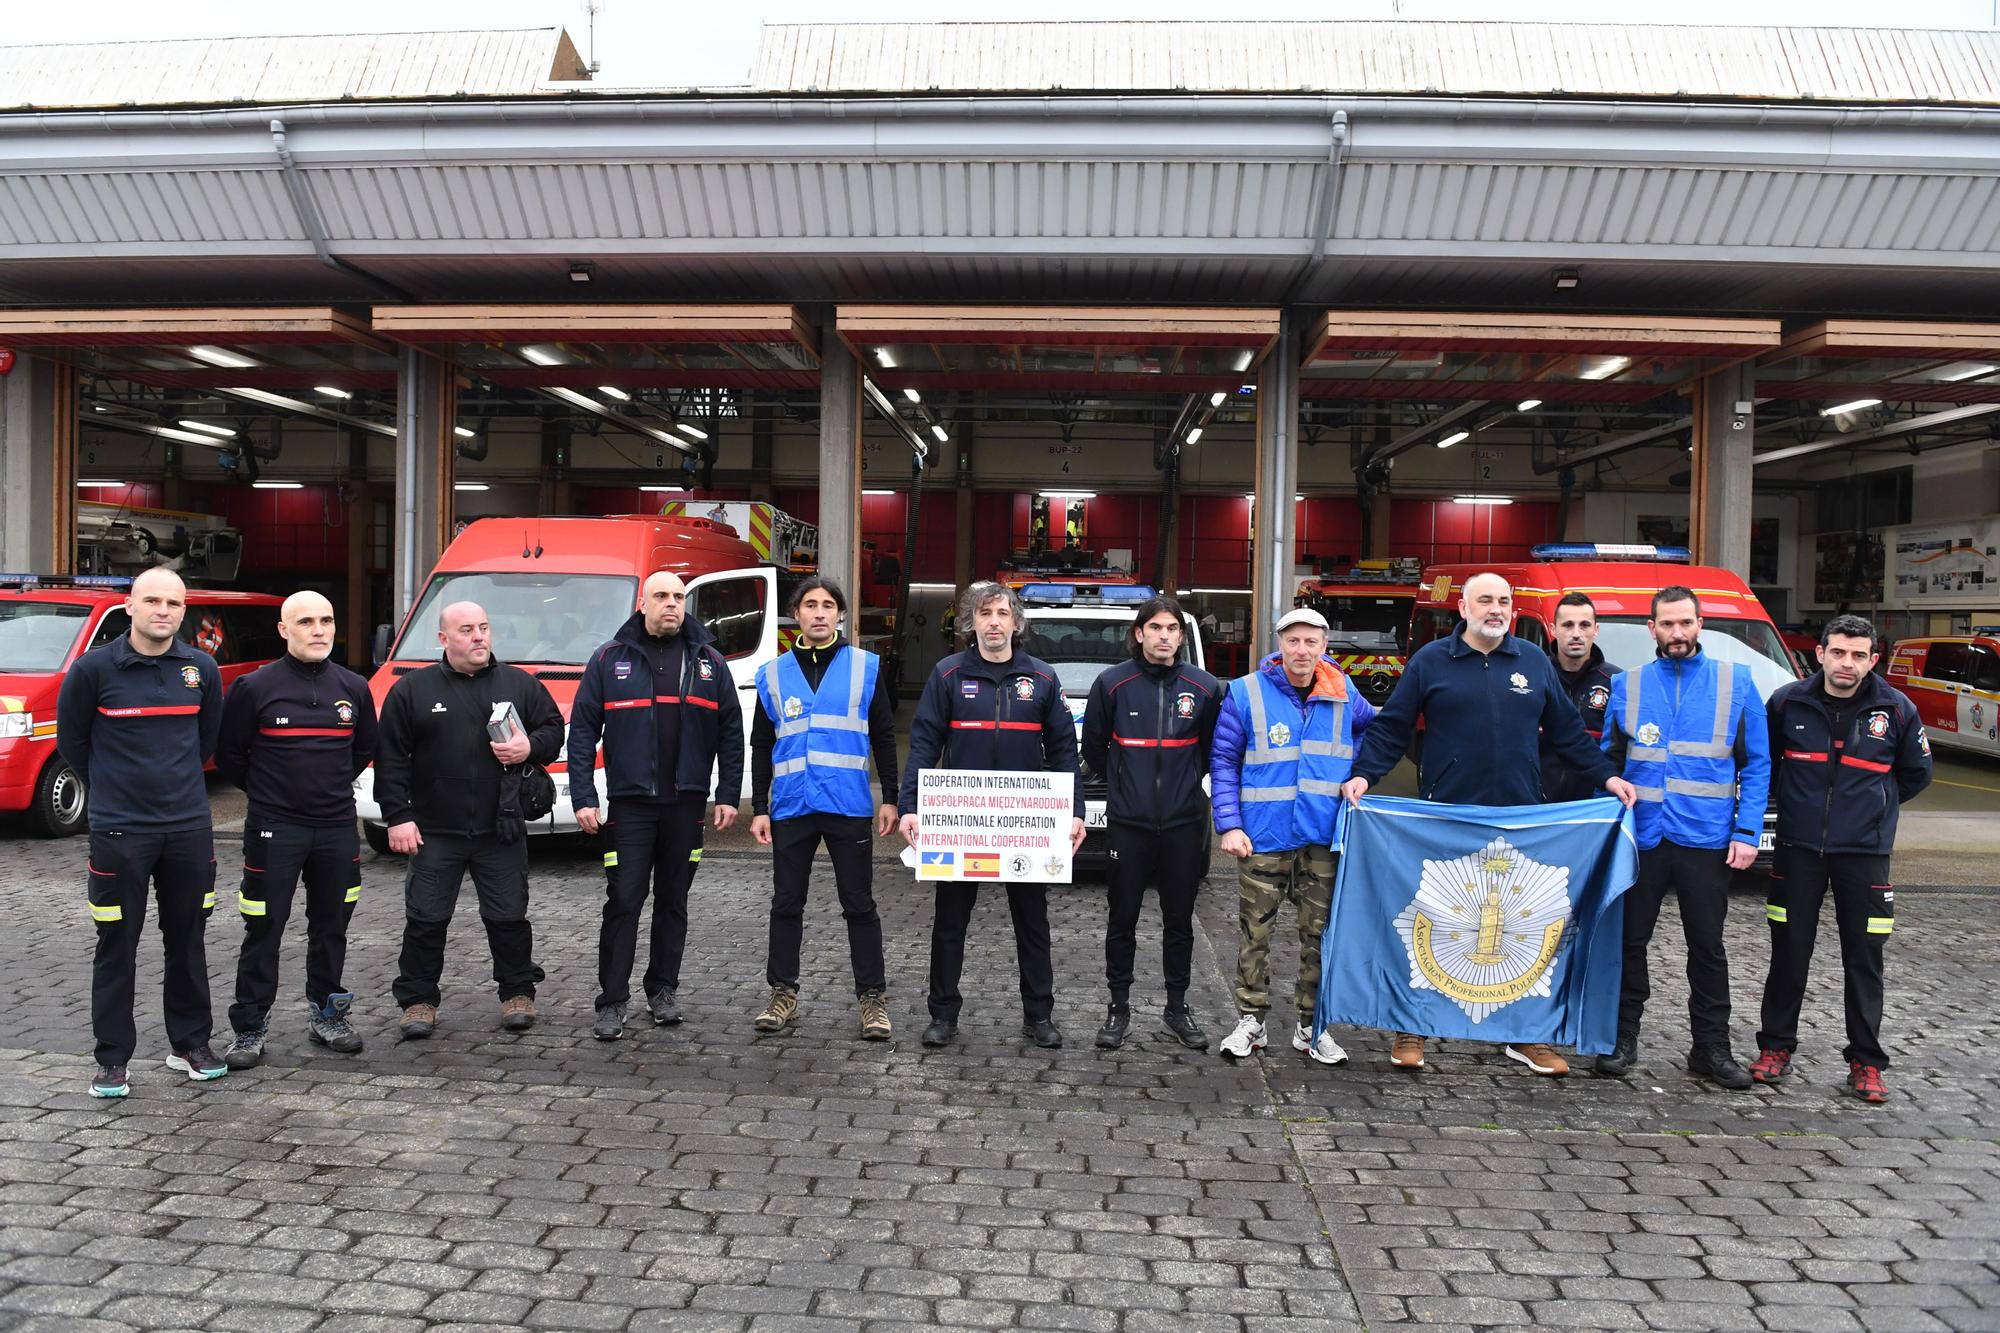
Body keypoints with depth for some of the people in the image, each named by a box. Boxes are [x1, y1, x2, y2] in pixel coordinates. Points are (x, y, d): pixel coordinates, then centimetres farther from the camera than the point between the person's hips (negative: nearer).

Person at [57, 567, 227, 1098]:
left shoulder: (202, 669, 2)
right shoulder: (93, 668, -8)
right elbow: (70, 739, 5)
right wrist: (108, 788, 11)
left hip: (190, 828, 3)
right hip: (119, 831, -3)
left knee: (188, 941, 12)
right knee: (117, 948, 4)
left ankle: (190, 1045, 25)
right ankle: (112, 1059, 15)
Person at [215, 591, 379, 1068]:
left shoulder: (353, 688, 5)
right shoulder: (255, 687, -7)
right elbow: (228, 752, 2)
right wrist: (265, 791, 6)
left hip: (337, 827, 4)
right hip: (274, 829, -4)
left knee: (331, 925, 13)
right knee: (263, 931, 1)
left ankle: (326, 1015, 27)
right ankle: (250, 1028, 11)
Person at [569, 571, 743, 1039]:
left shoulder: (708, 661, 7)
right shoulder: (610, 659, 2)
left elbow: (731, 732, 8)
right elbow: (582, 729, 0)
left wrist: (728, 797, 2)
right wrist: (583, 798, -7)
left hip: (687, 803, 2)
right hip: (630, 803, -2)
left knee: (673, 900, 11)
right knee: (623, 901, -4)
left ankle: (663, 990, 24)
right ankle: (612, 1003, 4)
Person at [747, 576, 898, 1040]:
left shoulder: (866, 667, 4)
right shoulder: (773, 675, 9)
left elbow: (883, 736, 5)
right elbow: (761, 747, 11)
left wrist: (890, 798, 0)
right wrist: (758, 808, 5)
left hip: (849, 806, -2)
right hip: (791, 807, 2)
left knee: (859, 904, 3)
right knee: (786, 903, 9)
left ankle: (873, 998, 9)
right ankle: (783, 993, 20)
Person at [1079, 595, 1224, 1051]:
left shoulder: (1205, 688, -2)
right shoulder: (1112, 683, -5)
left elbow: (1214, 749, 13)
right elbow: (1093, 747, 8)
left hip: (1183, 823, 1)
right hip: (1128, 822, -1)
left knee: (1179, 920, 11)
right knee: (1122, 919, 7)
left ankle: (1177, 1008, 23)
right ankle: (1118, 1007, 19)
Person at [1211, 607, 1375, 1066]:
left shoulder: (1343, 694, 5)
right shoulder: (1246, 693, -3)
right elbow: (1223, 762, -1)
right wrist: (1229, 825, -9)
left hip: (1325, 838, 2)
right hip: (1263, 838, -2)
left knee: (1321, 934, 8)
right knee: (1254, 932, 4)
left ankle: (1312, 1027, 20)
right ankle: (1251, 1021, 17)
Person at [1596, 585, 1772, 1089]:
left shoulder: (1735, 682, 2)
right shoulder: (1628, 686, 5)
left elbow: (1756, 763, 2)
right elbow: (1608, 761, 10)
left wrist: (1747, 831, -7)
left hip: (1706, 838, -1)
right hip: (1640, 836, 1)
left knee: (1708, 946, 9)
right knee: (1629, 940, 8)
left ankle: (1710, 1046, 21)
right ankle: (1623, 1038, 20)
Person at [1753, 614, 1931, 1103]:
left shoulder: (1896, 710, -2)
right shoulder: (1787, 702, -3)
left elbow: (1917, 773, 13)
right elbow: (1762, 760, 13)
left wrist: (1872, 805, 12)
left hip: (1864, 853, 0)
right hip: (1798, 848, 0)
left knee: (1864, 958, 4)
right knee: (1789, 952, 7)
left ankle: (1865, 1061, 15)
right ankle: (1775, 1046, 19)